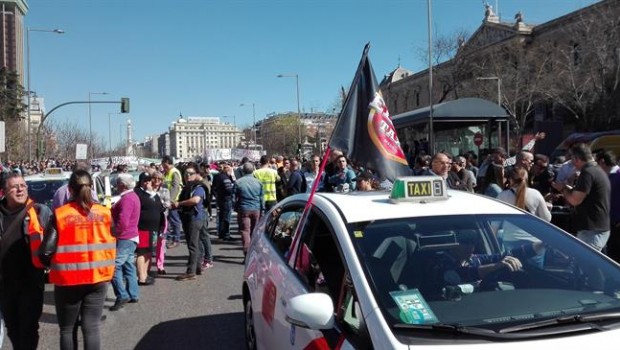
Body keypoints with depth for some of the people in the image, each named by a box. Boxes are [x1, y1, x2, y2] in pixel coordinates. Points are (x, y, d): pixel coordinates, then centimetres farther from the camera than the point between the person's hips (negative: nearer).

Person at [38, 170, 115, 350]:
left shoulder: (60, 215, -10)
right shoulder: (104, 213, -2)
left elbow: (46, 252, -10)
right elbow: (112, 246, 1)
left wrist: (55, 266, 9)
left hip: (68, 280, -2)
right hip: (98, 278, 2)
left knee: (67, 329, 15)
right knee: (91, 328, 9)